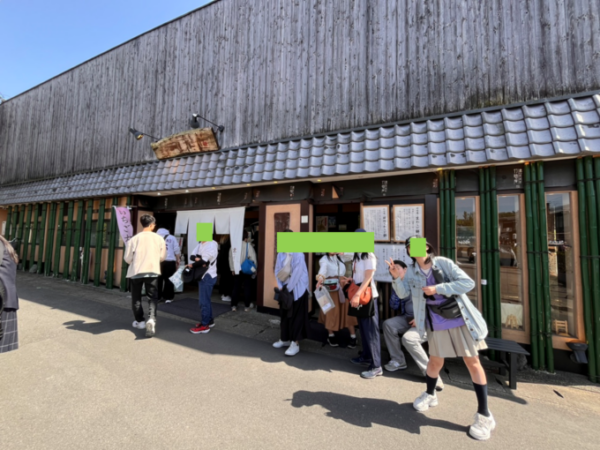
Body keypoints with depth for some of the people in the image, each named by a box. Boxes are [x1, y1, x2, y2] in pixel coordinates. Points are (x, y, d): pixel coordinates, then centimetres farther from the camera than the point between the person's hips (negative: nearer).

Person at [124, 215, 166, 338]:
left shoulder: (134, 239, -7)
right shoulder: (159, 238, -4)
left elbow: (127, 258, -1)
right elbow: (162, 257, 4)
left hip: (136, 272, 0)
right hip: (152, 271, 0)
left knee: (136, 297, 18)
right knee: (152, 297, 5)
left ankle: (139, 321, 27)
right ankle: (151, 319, -15)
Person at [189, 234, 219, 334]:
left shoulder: (212, 245, -18)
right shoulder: (200, 244, 11)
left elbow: (203, 261, -21)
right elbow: (192, 256, 4)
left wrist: (191, 265, -6)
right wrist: (197, 259, -18)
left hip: (208, 276, -9)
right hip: (202, 275, 9)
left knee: (204, 301, -3)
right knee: (206, 299, 17)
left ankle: (204, 325, 7)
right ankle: (209, 320, 30)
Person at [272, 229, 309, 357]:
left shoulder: (298, 254, -16)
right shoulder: (280, 254, 4)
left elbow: (297, 273, -19)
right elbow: (277, 271, 5)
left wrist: (288, 287, -15)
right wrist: (281, 286, -5)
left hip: (297, 289, -6)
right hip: (285, 288, 6)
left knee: (296, 315, 0)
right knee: (285, 314, 14)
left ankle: (295, 343, 9)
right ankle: (285, 339, 30)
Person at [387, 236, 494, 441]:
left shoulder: (443, 263, -8)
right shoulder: (411, 271, -2)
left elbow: (468, 283, -13)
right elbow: (403, 293, -11)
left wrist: (438, 288, -21)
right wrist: (397, 278, -30)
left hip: (460, 319, -1)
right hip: (437, 323, 2)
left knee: (473, 362, 6)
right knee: (435, 362, 14)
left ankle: (484, 415, 22)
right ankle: (429, 395, 39)